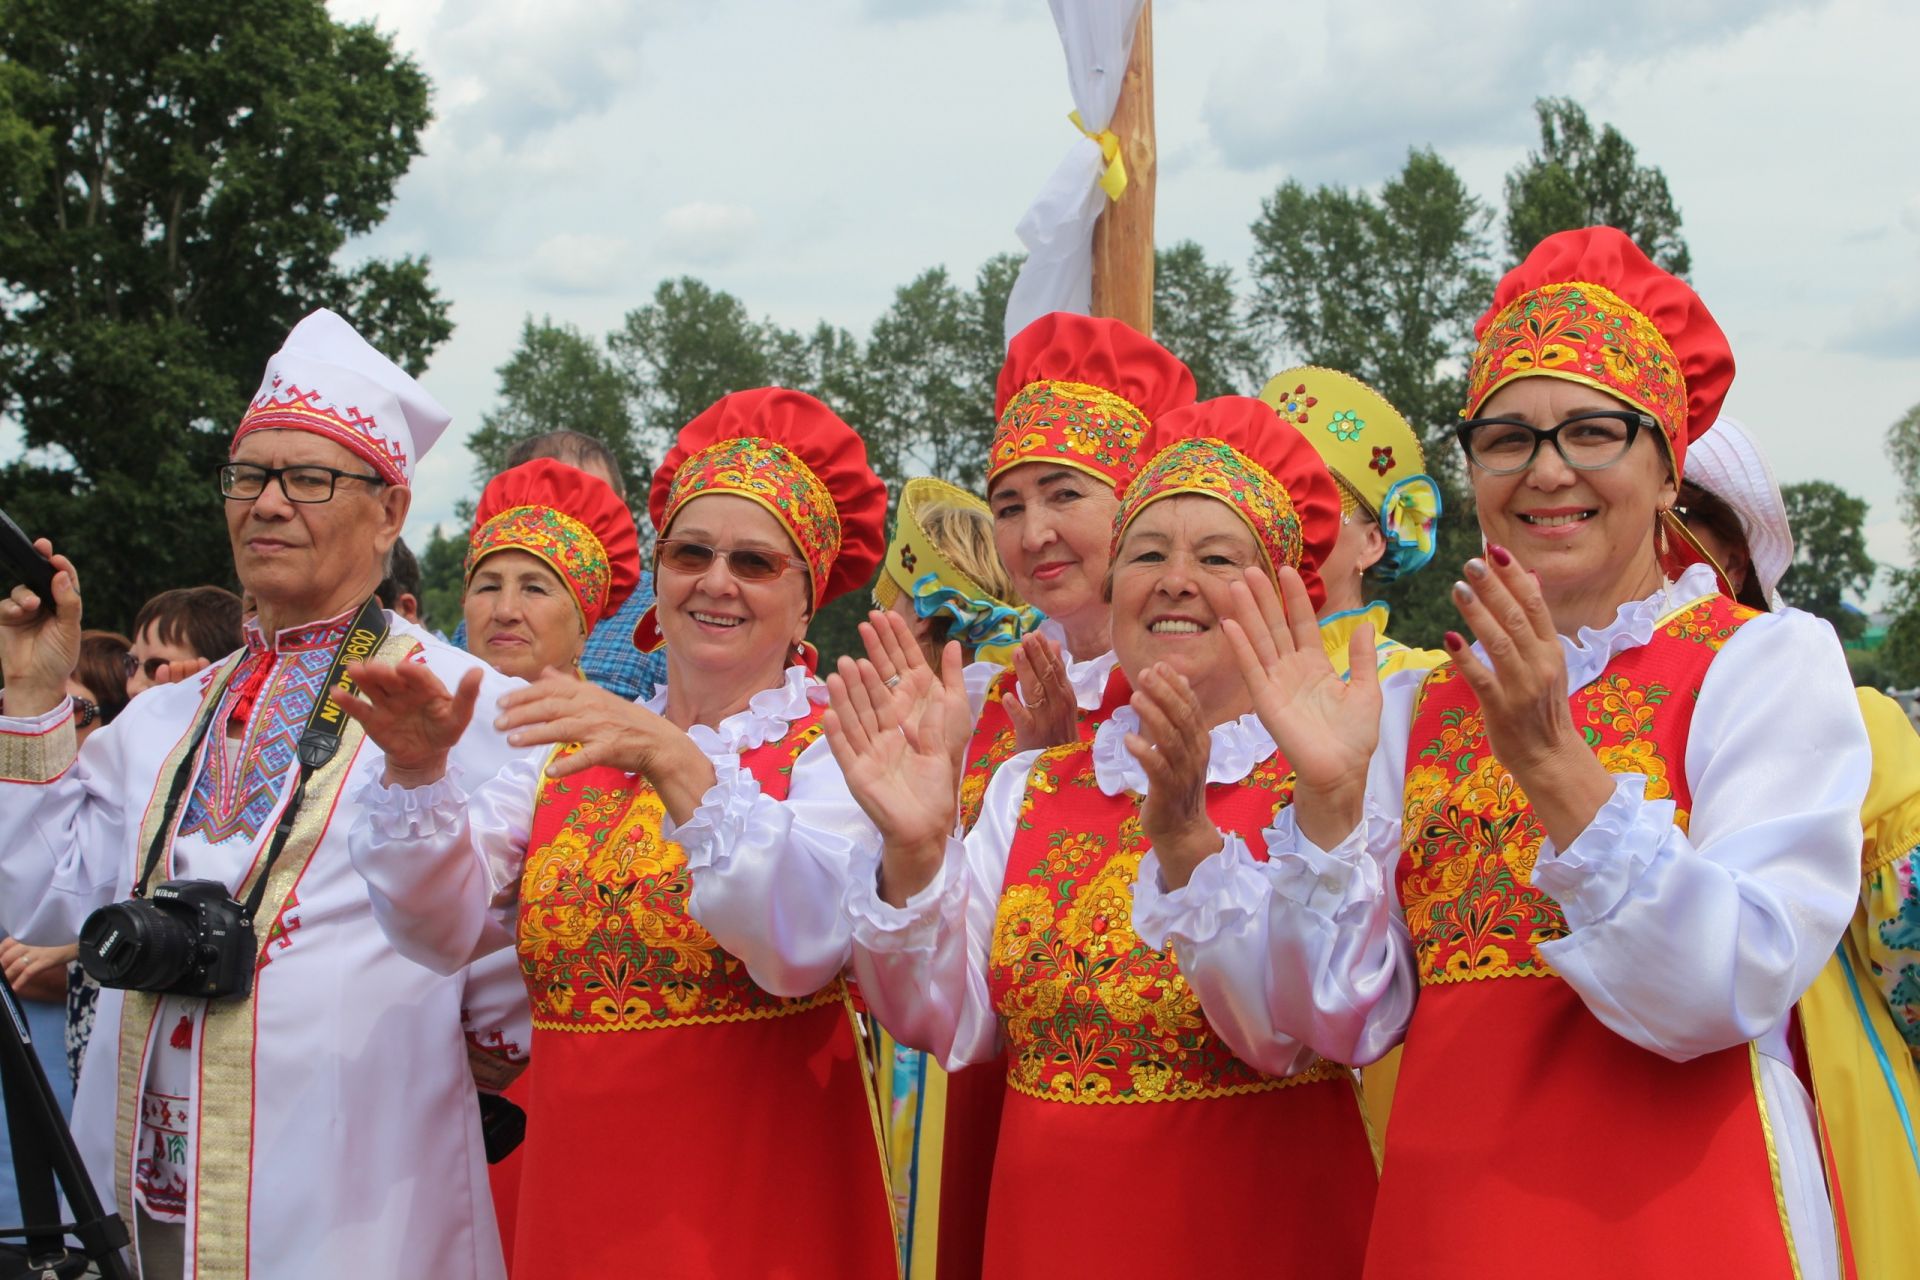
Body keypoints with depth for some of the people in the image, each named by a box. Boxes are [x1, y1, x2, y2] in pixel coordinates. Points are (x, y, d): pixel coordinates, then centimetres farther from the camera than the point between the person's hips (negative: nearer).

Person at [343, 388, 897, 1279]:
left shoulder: (831, 749, -4)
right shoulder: (576, 748, 10)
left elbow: (806, 945, -22)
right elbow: (445, 927, 0)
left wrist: (676, 766, -29)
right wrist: (418, 774, -16)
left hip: (759, 1205, -4)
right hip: (574, 1204, 4)